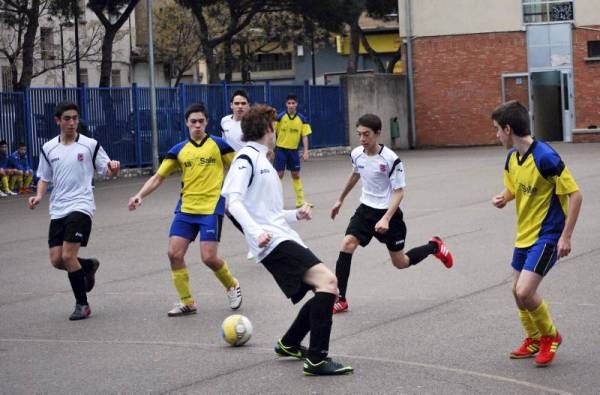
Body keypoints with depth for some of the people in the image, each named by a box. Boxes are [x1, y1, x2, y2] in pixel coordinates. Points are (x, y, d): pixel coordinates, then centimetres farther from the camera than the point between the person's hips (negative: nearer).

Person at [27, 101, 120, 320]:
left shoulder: (90, 145, -1)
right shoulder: (48, 148, 8)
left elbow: (107, 171, 2)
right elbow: (44, 178, 17)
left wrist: (113, 168, -21)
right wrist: (38, 196, -2)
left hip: (81, 206, -5)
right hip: (57, 210, 5)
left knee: (68, 256, -14)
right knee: (56, 259, 1)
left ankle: (82, 304, 1)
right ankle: (88, 265, 33)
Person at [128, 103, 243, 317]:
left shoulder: (218, 145, 0)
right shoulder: (179, 150, 7)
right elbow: (158, 177, 7)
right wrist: (140, 195, -7)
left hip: (211, 209, -4)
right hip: (186, 209, 4)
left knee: (209, 257, -11)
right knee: (174, 253, -6)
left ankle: (232, 286, 19)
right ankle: (187, 302, 9)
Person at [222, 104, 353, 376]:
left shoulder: (261, 159, 25)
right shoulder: (246, 158, -4)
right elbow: (233, 202, -17)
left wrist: (295, 214, 20)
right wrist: (256, 232, -30)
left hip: (285, 239, 10)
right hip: (274, 242, -10)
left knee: (326, 288, 10)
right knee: (327, 281, -23)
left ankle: (289, 344, 28)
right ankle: (316, 360, -24)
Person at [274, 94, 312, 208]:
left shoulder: (302, 119, -2)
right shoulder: (280, 117, -7)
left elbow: (305, 136, -1)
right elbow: (273, 133, -1)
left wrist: (305, 151, -8)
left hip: (293, 150, 2)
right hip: (281, 149, -2)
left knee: (296, 175, 8)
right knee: (279, 174, -1)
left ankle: (300, 200, 14)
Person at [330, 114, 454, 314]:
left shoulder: (390, 159, -22)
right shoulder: (356, 154, -5)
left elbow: (399, 192, -19)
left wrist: (386, 219, -31)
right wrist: (340, 200, 28)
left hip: (388, 213, -5)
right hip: (366, 209, 5)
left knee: (401, 263, 6)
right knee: (346, 245, -17)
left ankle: (434, 247, 35)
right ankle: (339, 300, -11)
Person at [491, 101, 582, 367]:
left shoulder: (545, 157, -23)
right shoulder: (512, 157, 2)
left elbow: (575, 195, -19)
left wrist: (566, 236, -21)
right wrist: (503, 198, -4)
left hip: (547, 236, -8)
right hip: (524, 235, 9)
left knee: (525, 292, -16)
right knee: (518, 291, 15)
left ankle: (550, 336, 8)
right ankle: (534, 339, 36)